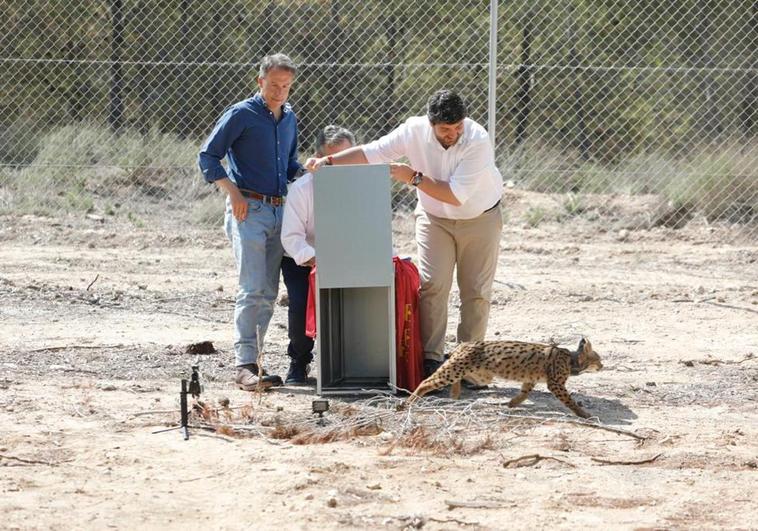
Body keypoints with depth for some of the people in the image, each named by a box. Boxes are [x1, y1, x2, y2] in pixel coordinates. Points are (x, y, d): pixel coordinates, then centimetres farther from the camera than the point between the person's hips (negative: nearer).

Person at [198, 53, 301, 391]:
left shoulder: (289, 118, 16)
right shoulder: (241, 115, -5)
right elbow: (208, 157, -5)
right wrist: (233, 192, -16)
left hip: (279, 210, 7)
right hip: (249, 210, -7)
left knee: (268, 293, 6)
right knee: (252, 289, -15)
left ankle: (249, 359, 12)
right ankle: (245, 365, -16)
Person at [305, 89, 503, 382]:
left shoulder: (478, 141, -30)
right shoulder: (415, 130, -19)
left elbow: (456, 195, -31)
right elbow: (372, 152, -14)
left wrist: (414, 177, -30)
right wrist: (329, 161, -22)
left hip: (480, 218, -2)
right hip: (434, 218, 2)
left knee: (476, 292, 1)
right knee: (432, 284, -12)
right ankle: (431, 360, -12)